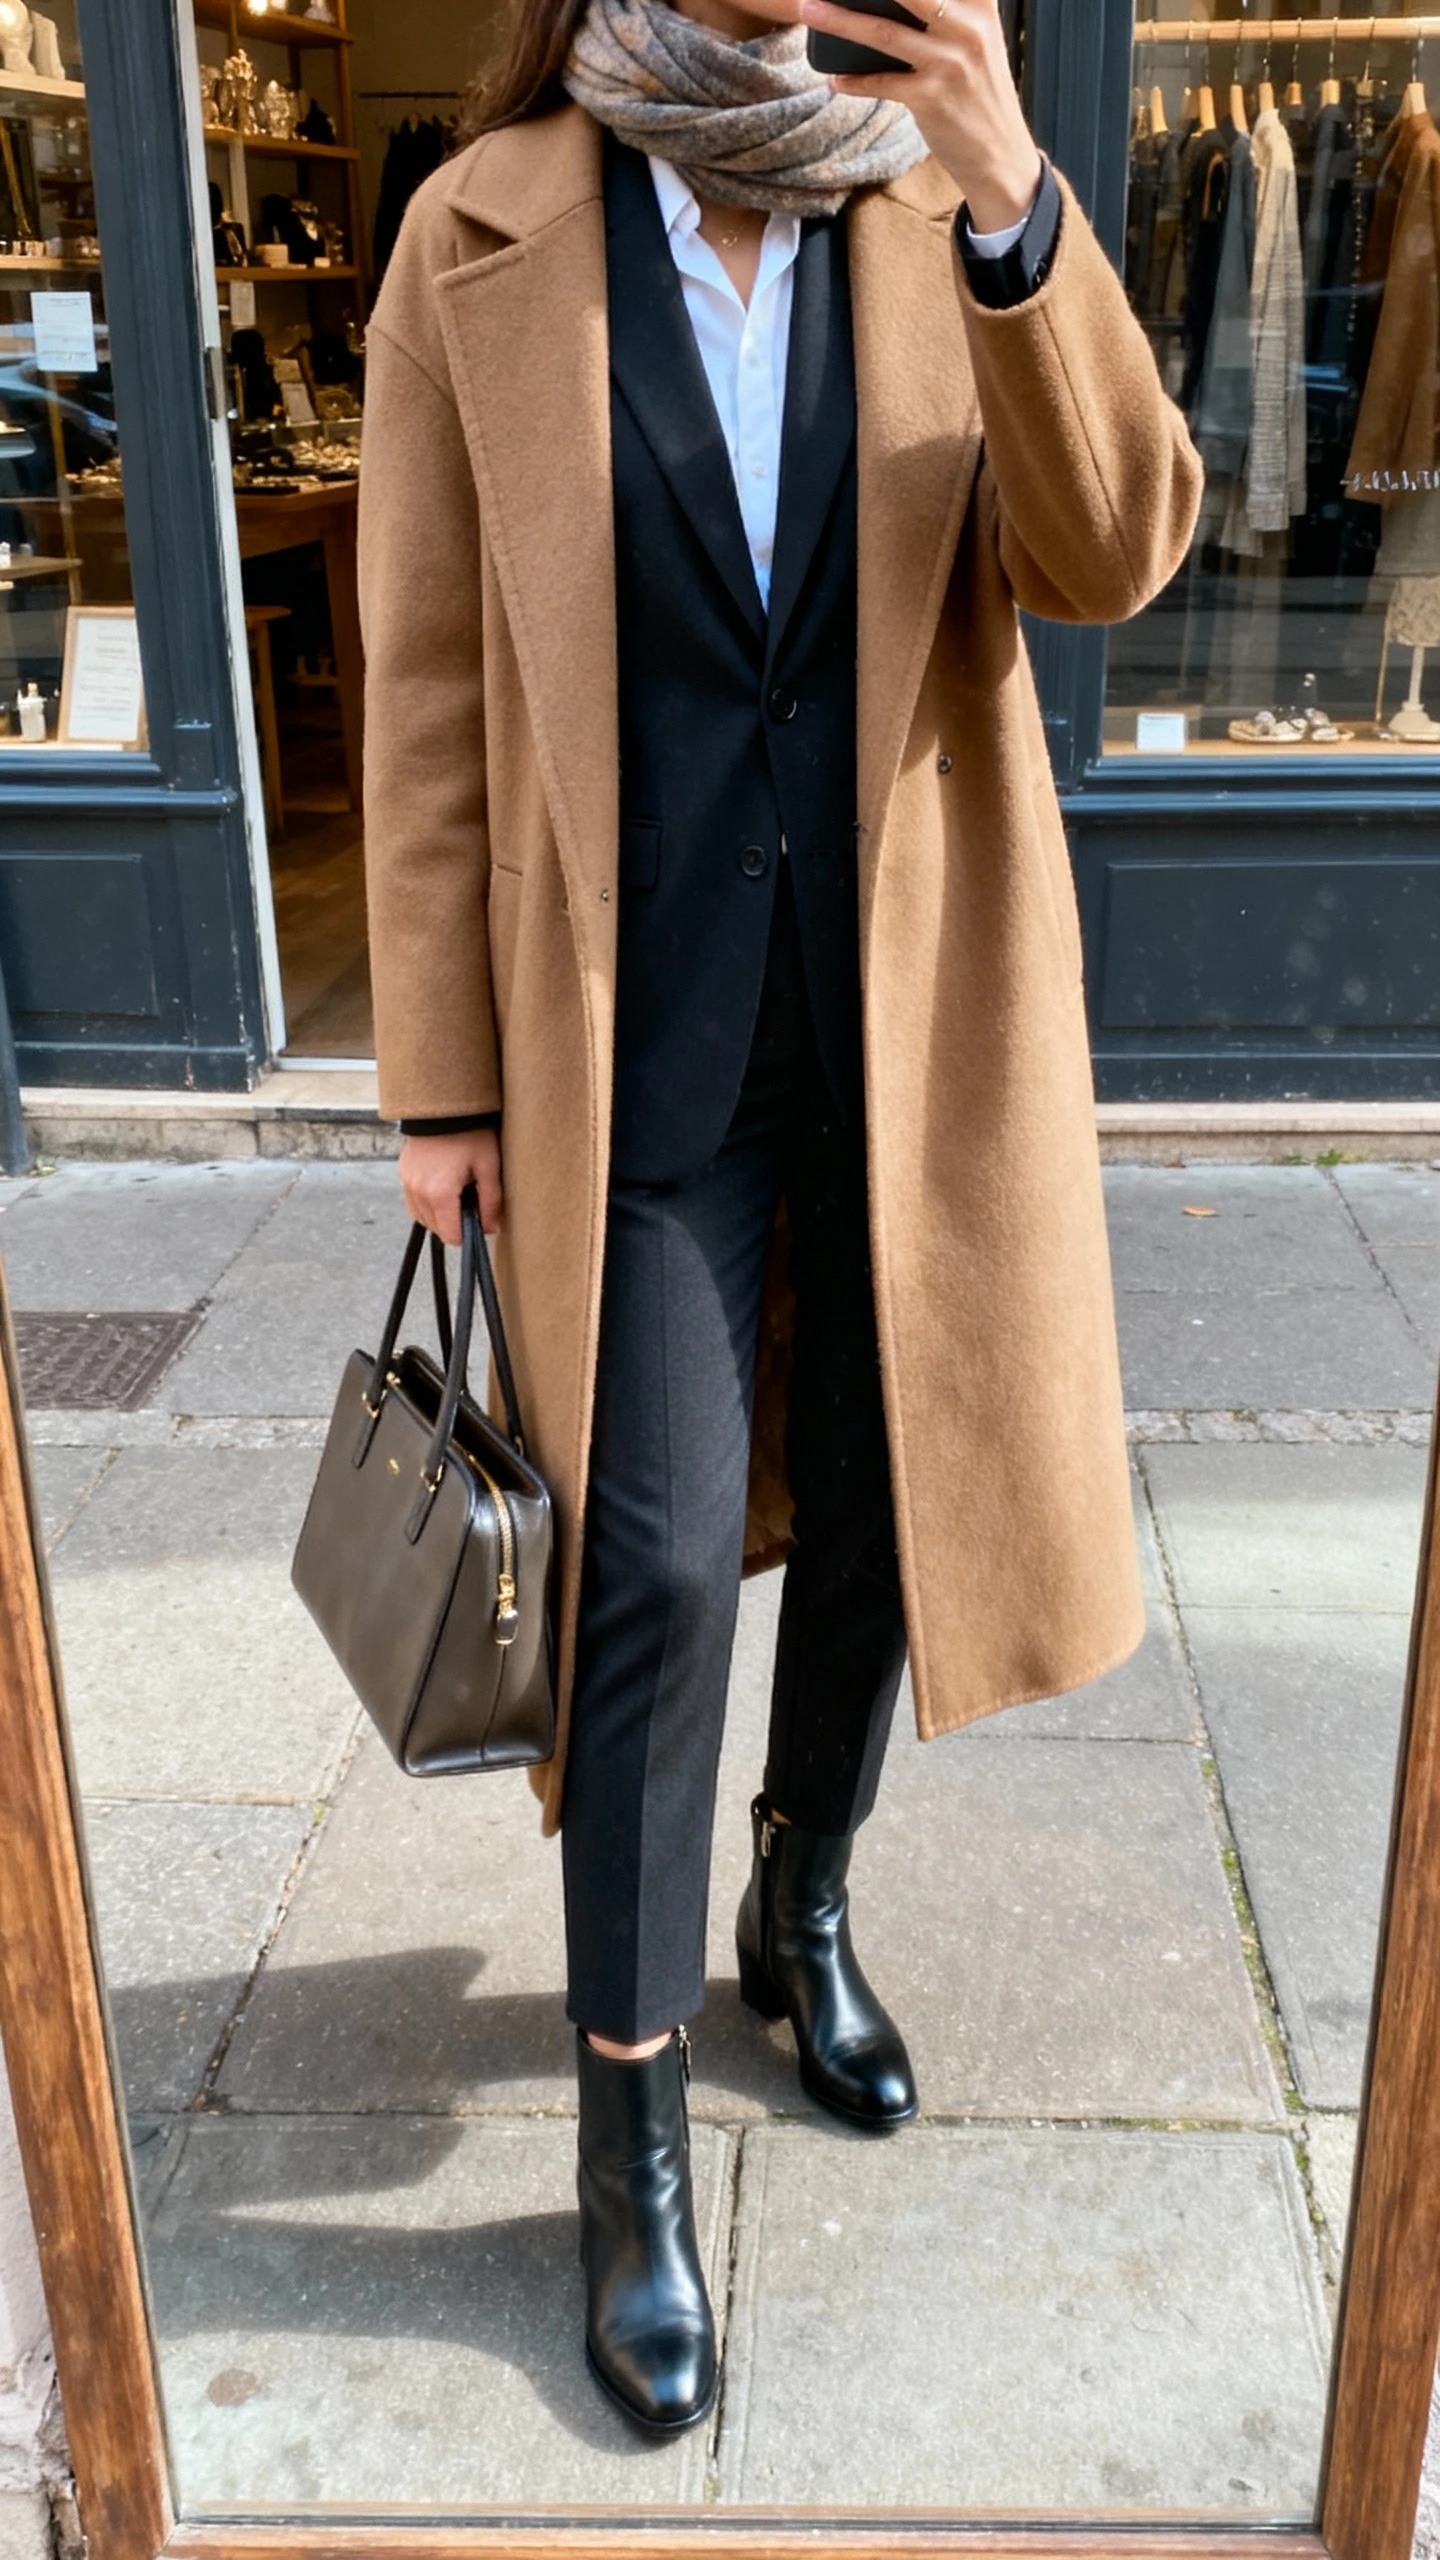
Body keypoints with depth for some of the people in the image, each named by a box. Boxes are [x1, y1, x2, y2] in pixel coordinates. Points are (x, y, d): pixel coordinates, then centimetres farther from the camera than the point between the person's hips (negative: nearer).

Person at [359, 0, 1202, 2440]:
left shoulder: (959, 216, 2)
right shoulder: (483, 241, -3)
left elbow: (1113, 553, -12)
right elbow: (430, 685, -2)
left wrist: (1013, 198, -27)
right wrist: (443, 1079, -2)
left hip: (916, 1009, 3)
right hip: (643, 1023, -2)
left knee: (875, 1509, 13)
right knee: (653, 1560, -5)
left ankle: (801, 1911, 41)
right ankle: (632, 2134, 16)